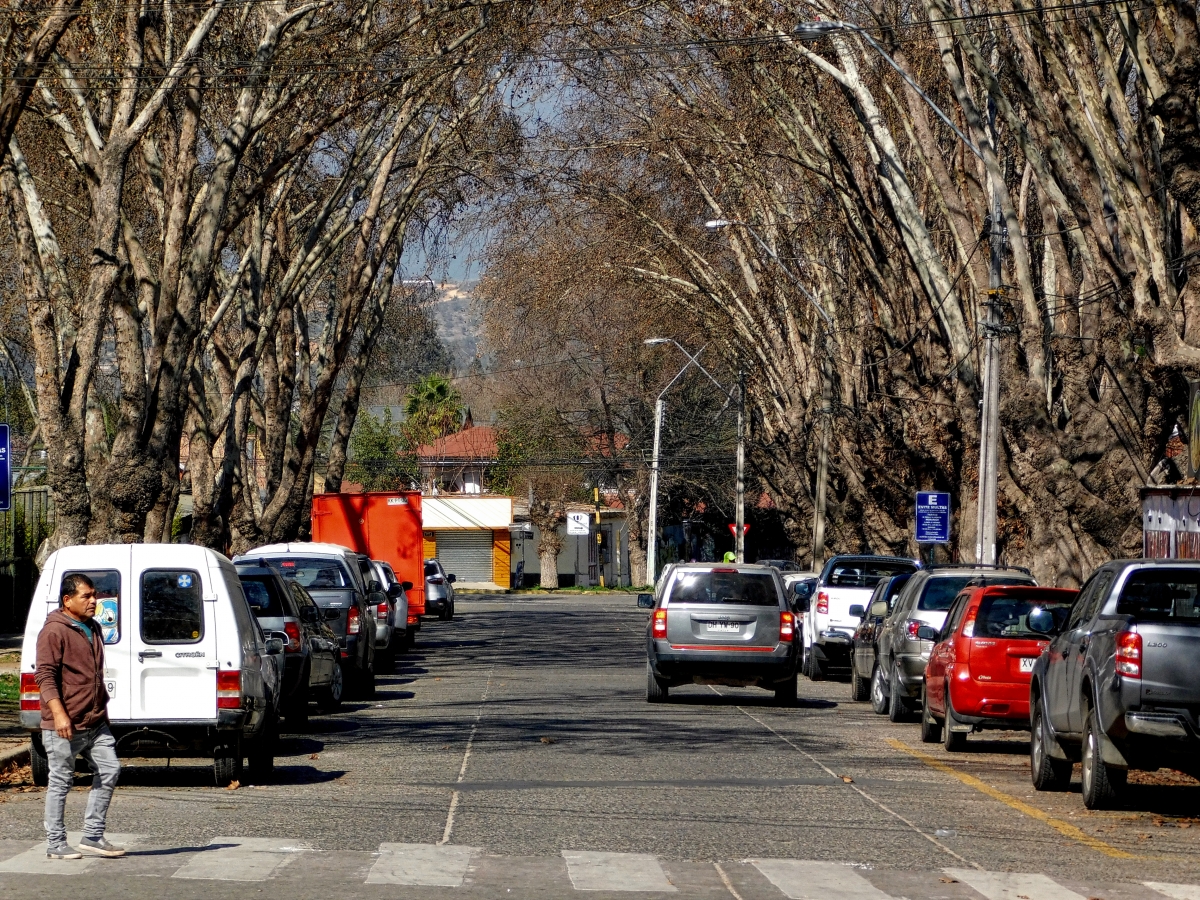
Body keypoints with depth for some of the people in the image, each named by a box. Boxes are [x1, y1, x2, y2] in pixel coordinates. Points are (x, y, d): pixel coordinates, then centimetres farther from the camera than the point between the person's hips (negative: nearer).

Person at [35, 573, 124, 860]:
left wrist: (102, 709, 27)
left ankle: (93, 837, 11)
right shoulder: (54, 631, -11)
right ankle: (56, 844, 6)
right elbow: (45, 675, -17)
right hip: (65, 726, -8)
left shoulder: (93, 629, 16)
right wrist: (59, 714, -25)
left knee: (109, 770, 4)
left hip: (96, 723, 8)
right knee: (61, 781, -1)